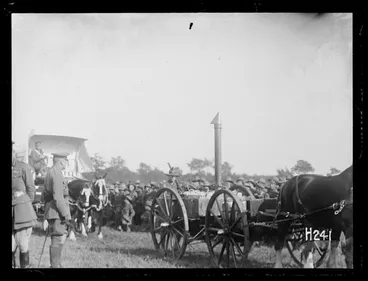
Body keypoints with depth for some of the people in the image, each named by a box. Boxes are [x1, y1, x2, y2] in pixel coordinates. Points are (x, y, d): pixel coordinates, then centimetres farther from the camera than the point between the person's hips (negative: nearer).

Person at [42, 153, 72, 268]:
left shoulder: (50, 172, 17)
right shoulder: (57, 174, -15)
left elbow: (46, 195, 22)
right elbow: (58, 198, -22)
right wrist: (65, 216, -19)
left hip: (50, 213, 11)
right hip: (57, 213, -11)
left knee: (58, 240, 17)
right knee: (58, 240, -8)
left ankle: (56, 264, 24)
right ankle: (55, 265, -6)